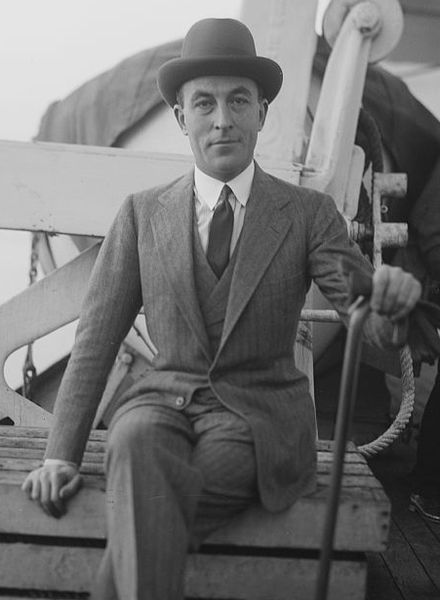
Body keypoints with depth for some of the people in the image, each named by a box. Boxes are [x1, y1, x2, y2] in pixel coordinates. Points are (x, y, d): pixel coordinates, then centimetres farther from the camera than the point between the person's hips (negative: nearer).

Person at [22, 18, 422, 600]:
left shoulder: (309, 214, 4)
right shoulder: (142, 214, 7)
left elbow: (365, 313, -6)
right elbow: (96, 340, 5)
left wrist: (389, 302, -33)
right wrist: (61, 455, -5)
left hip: (258, 419, -1)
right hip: (163, 402, 1)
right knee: (138, 440, -35)